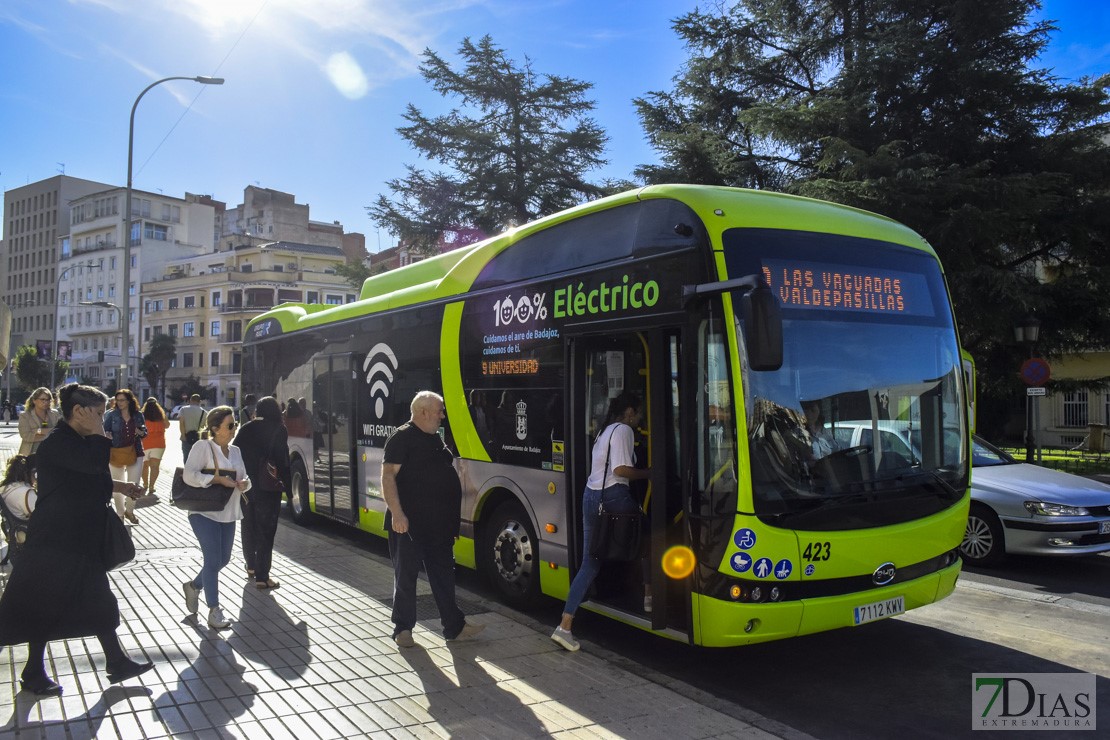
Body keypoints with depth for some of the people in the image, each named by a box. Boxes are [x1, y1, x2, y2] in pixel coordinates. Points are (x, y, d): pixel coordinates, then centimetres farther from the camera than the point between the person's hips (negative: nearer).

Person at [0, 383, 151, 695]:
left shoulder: (77, 441, 10)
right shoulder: (56, 443, -21)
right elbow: (95, 462, -38)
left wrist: (119, 486, 13)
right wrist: (97, 430, -23)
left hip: (82, 540, 10)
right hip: (54, 543, -10)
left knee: (99, 603, 14)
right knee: (45, 607, 5)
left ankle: (117, 663, 23)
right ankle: (33, 675, 21)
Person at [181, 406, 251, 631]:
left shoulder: (235, 451, 12)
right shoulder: (203, 447, -9)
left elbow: (243, 478, 16)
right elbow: (189, 475, -18)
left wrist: (244, 483, -7)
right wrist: (218, 479, -23)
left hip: (227, 513, 7)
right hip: (204, 512, -7)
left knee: (223, 560, 14)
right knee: (213, 560, -5)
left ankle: (193, 586, 39)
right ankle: (214, 611, 5)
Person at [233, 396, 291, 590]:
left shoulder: (245, 429, 5)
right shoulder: (278, 430, -8)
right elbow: (283, 460, -13)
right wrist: (287, 485, -7)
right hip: (267, 487, -5)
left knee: (249, 526, 21)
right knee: (265, 530, 0)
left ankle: (251, 566, 37)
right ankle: (262, 577, -2)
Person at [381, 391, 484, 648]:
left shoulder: (435, 439, 15)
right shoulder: (402, 438, -11)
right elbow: (388, 476, -17)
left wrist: (452, 520, 20)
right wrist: (397, 513, -26)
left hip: (438, 525, 8)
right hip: (409, 524, -8)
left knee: (444, 576, 12)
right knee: (406, 576, 5)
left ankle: (454, 627, 19)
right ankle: (403, 628, 18)